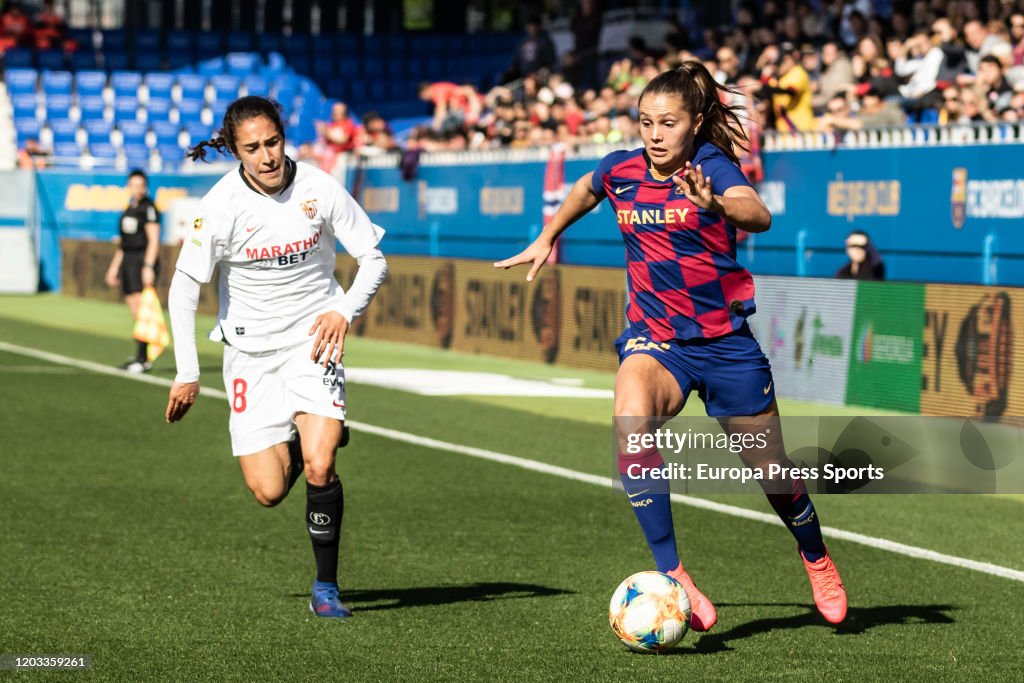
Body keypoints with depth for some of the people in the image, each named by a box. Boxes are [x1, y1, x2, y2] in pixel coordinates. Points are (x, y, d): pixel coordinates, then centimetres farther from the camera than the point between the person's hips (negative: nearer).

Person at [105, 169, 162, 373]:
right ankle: (143, 358, 13)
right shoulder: (129, 209, 18)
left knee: (141, 310, -13)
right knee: (136, 314, 8)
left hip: (142, 262, -8)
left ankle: (142, 359, -14)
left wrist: (148, 266, -21)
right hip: (127, 261, 8)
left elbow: (153, 240, -13)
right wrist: (115, 266, 25)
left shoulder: (148, 208, -8)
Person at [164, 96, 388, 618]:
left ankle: (326, 586, -1)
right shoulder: (221, 206, -14)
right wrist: (187, 373, -7)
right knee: (268, 492, -5)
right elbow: (184, 287, -5)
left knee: (319, 468, -20)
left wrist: (345, 310, -18)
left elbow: (373, 260, 0)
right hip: (251, 350, 0)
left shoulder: (320, 188, -10)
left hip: (314, 339, 0)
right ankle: (303, 442, 31)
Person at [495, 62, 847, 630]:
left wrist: (715, 206, -55)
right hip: (655, 337, 2)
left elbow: (759, 215, -36)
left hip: (727, 342, -2)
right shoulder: (620, 171, -2)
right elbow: (585, 190, 24)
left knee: (771, 470, 10)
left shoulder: (712, 165, -14)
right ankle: (671, 576, -29)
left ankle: (816, 558, 44)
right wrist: (547, 237, 30)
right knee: (630, 423, -32)